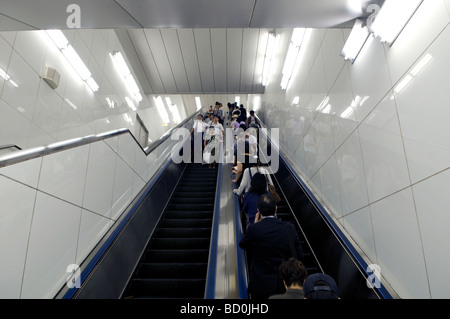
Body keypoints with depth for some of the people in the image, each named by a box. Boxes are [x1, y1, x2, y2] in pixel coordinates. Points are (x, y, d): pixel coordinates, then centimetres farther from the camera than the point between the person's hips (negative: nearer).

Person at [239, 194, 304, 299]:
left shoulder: (253, 229, -22)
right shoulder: (289, 228, -14)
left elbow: (242, 245, -1)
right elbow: (299, 256, -5)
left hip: (261, 286, -2)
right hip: (285, 283, 2)